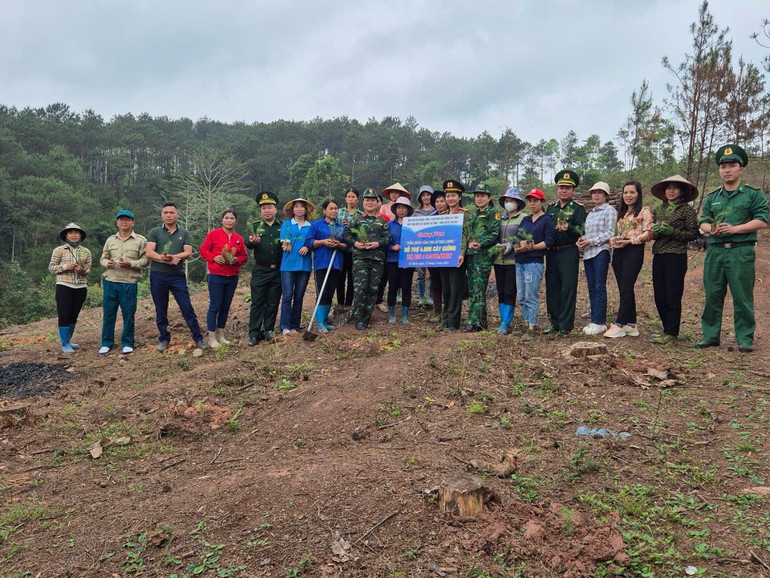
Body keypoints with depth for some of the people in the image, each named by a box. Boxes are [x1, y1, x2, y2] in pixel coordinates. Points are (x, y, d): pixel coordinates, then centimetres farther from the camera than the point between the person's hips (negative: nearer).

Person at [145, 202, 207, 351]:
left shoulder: (184, 233, 8)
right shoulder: (155, 232, 5)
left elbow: (188, 252, -4)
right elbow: (149, 252, -7)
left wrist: (170, 256, -20)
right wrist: (168, 260, -19)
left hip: (178, 276, 0)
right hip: (158, 276, 0)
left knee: (187, 308, -2)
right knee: (160, 310, 8)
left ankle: (198, 338, 5)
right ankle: (163, 339, 20)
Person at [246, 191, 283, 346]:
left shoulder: (282, 226, 7)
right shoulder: (255, 226, 5)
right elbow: (248, 245, -7)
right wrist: (252, 242, -30)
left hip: (277, 271, 1)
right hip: (260, 271, -1)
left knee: (273, 303, 7)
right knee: (257, 303, 0)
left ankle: (268, 331, 17)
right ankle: (254, 333, 4)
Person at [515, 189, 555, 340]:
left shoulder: (547, 220, 0)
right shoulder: (525, 219, 19)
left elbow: (549, 241, -9)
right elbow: (517, 237, 14)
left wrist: (531, 247, -18)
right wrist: (518, 245, -8)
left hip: (534, 261, -7)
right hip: (520, 261, 7)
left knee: (530, 296, -9)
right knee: (521, 297, 8)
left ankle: (531, 329, -5)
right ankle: (528, 324, 18)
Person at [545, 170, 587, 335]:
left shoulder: (578, 208, -1)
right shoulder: (551, 207, 14)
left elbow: (581, 231, -11)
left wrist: (568, 227, -29)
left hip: (569, 252, -5)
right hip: (552, 252, 5)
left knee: (568, 289, -4)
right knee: (551, 288, 8)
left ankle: (565, 326, 1)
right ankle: (555, 323, 18)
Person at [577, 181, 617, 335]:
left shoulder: (610, 210, 0)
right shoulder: (590, 214, 22)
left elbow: (610, 233, -9)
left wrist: (590, 241, -13)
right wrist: (581, 240, 2)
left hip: (601, 251, -7)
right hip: (588, 253, 7)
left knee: (599, 287, -9)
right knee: (591, 287, 5)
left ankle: (600, 322, -7)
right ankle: (594, 321, 9)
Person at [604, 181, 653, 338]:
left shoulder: (644, 211, -1)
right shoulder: (621, 213, 21)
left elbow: (648, 234, -9)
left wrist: (629, 241, -17)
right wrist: (612, 240, 2)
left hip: (634, 251, -7)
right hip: (618, 252, 7)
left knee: (626, 289, -9)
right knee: (624, 290, 7)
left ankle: (618, 325, -8)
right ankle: (631, 325, 13)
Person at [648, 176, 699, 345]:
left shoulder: (687, 209, -1)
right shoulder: (659, 209, 16)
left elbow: (693, 234, -6)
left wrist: (672, 231, -16)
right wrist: (655, 232, -2)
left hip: (676, 256, -6)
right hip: (658, 255, 6)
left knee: (673, 296, -4)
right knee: (659, 295, 8)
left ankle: (672, 333, 3)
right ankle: (666, 329, 21)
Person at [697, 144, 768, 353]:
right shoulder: (711, 198, 16)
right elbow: (703, 222, 13)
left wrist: (735, 228, -15)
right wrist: (711, 229, -10)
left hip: (741, 252, -4)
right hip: (714, 251, 4)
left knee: (742, 298, -1)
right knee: (712, 296, 6)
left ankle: (745, 339, 7)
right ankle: (710, 335, 14)